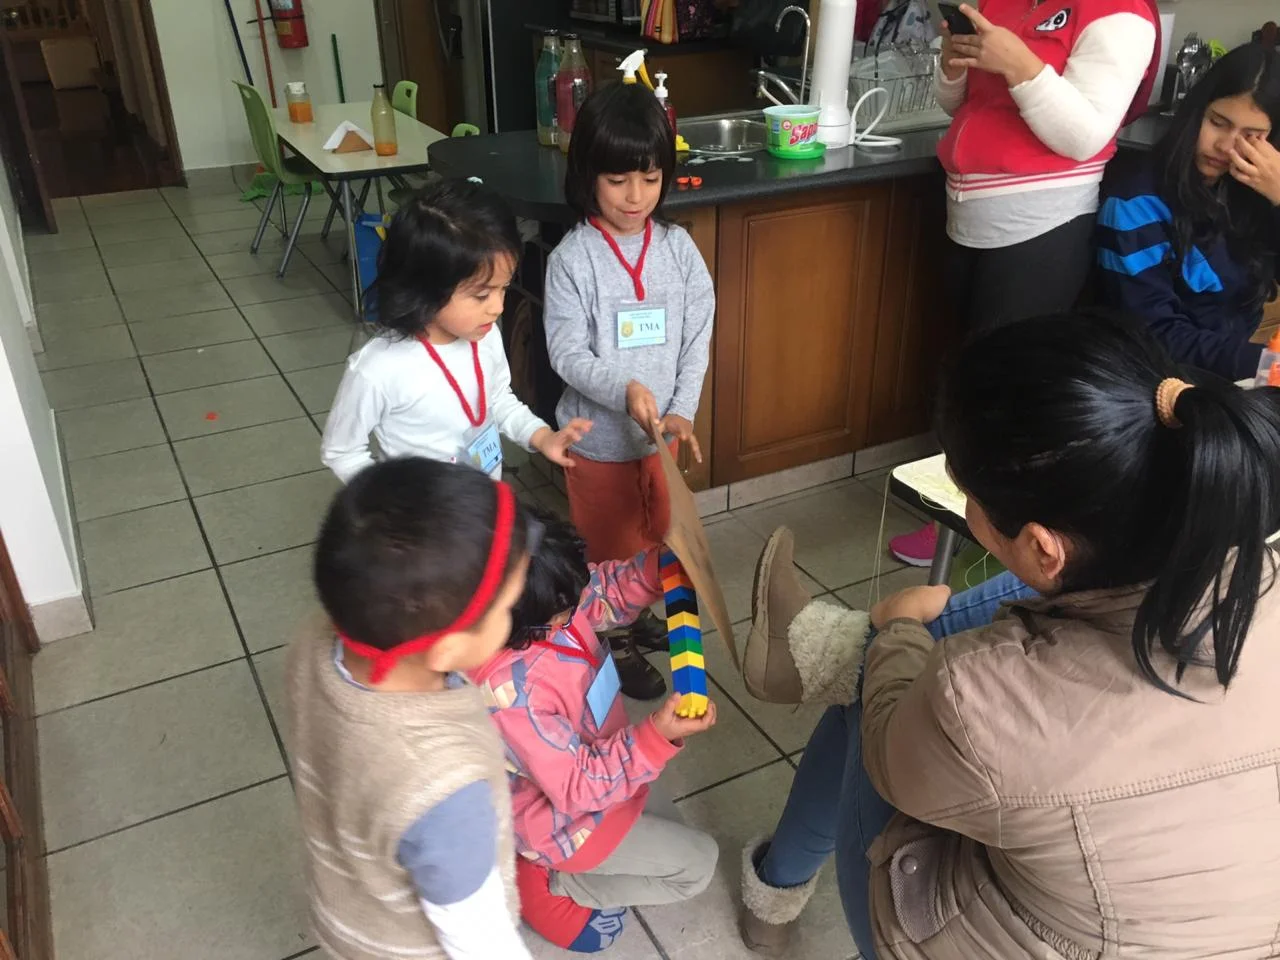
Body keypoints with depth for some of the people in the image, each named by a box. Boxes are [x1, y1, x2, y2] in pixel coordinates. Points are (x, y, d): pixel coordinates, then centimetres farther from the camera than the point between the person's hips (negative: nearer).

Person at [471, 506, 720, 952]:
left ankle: (545, 866, 23)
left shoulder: (546, 606, -22)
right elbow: (578, 785, -33)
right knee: (696, 863, 3)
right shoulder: (512, 690, -42)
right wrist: (658, 736, -43)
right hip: (563, 815, -8)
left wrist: (660, 564, -24)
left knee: (672, 841, 25)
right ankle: (547, 885, 9)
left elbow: (609, 590, -4)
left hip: (595, 766, 8)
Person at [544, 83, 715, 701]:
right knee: (608, 545, 14)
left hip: (662, 433, 4)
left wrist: (681, 412, -14)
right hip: (598, 436, -4)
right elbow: (567, 354, -16)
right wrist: (624, 390, -32)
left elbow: (698, 337, -3)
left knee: (652, 534, 23)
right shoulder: (572, 259, -15)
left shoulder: (677, 248, -4)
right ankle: (614, 640, 35)